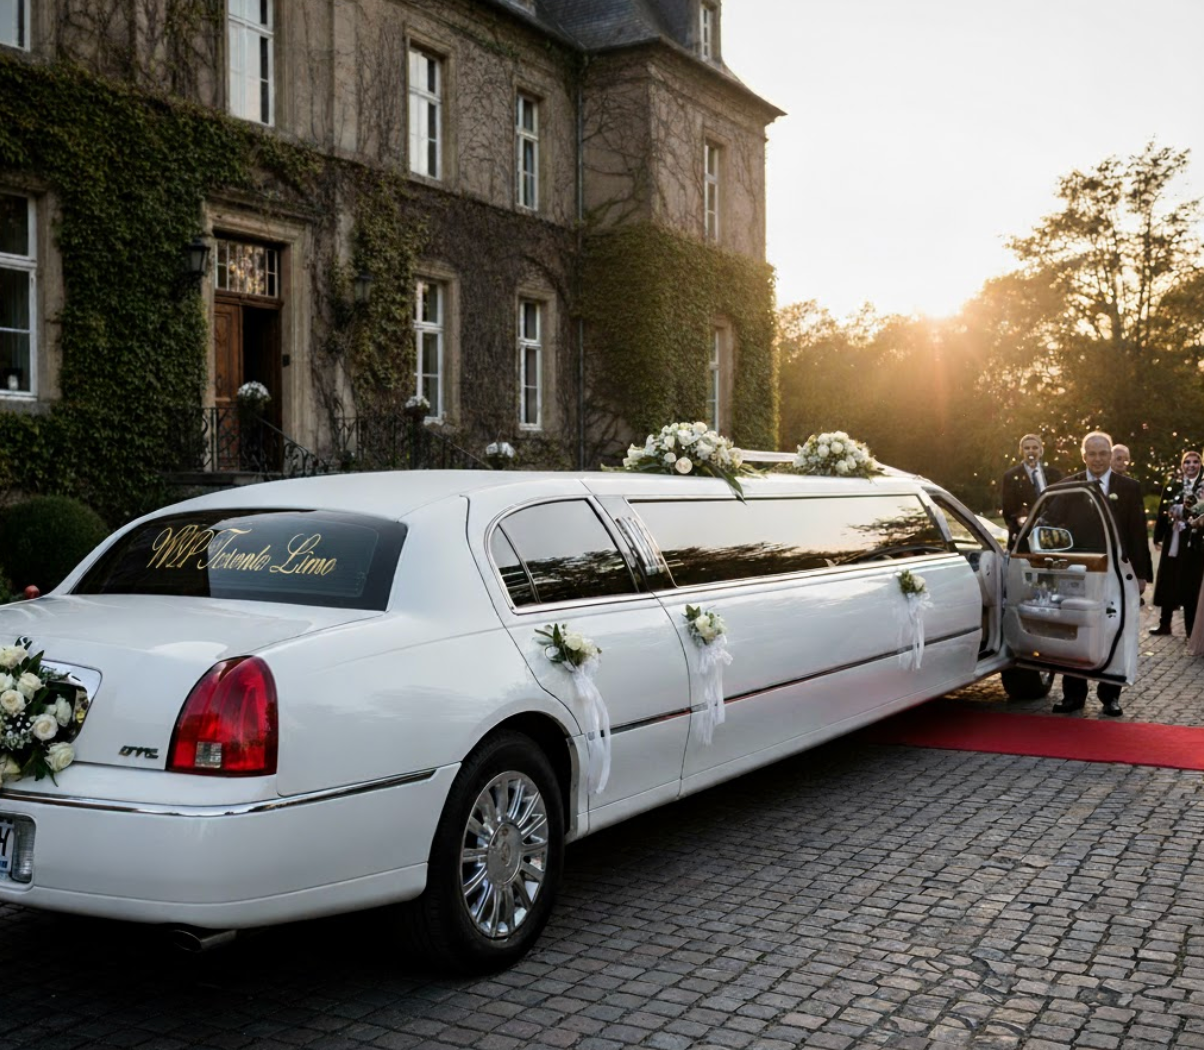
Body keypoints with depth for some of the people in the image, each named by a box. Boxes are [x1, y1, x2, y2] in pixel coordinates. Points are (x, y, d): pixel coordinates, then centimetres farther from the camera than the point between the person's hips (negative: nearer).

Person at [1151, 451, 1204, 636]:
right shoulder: (1172, 485, 5)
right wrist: (1158, 536, 2)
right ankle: (1164, 623, 19)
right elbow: (1162, 511, 5)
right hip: (1173, 541, 2)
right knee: (1167, 583, 8)